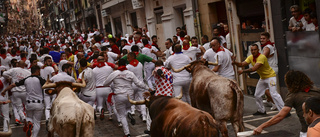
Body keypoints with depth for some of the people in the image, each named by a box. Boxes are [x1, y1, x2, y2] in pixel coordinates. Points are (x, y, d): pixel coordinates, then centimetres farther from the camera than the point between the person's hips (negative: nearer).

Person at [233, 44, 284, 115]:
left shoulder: (262, 57, -28)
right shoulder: (250, 57, -1)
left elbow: (254, 68, -35)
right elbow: (242, 64, -7)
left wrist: (243, 71, -32)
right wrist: (235, 62, -26)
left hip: (270, 76, -9)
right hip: (262, 78, 9)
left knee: (274, 94, -19)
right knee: (257, 95, 12)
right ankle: (261, 110, 28)